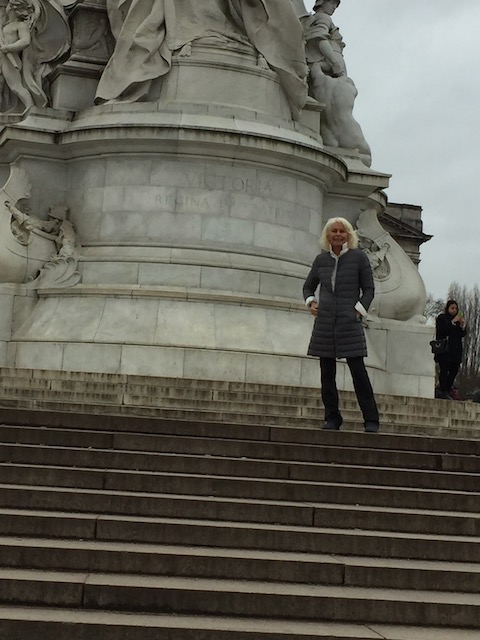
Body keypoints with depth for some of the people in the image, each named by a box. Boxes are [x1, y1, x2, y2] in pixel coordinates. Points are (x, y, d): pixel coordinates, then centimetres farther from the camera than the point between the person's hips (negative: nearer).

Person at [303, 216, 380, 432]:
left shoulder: (358, 257, 1)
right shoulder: (321, 259, 9)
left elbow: (369, 289, 4)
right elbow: (308, 286, 22)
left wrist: (359, 310, -7)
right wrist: (310, 302, 4)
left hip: (349, 323, -3)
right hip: (324, 323, 4)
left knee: (358, 371, -7)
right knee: (327, 373, 5)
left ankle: (371, 420, -2)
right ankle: (332, 418, 13)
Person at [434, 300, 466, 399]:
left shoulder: (458, 319, 21)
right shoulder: (441, 318, 4)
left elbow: (463, 334, 16)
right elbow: (441, 329, -14)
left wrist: (462, 325, -3)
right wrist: (453, 321, -14)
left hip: (455, 351, 6)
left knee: (454, 370, 1)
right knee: (444, 370, -8)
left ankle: (446, 391, 8)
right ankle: (443, 392, -7)